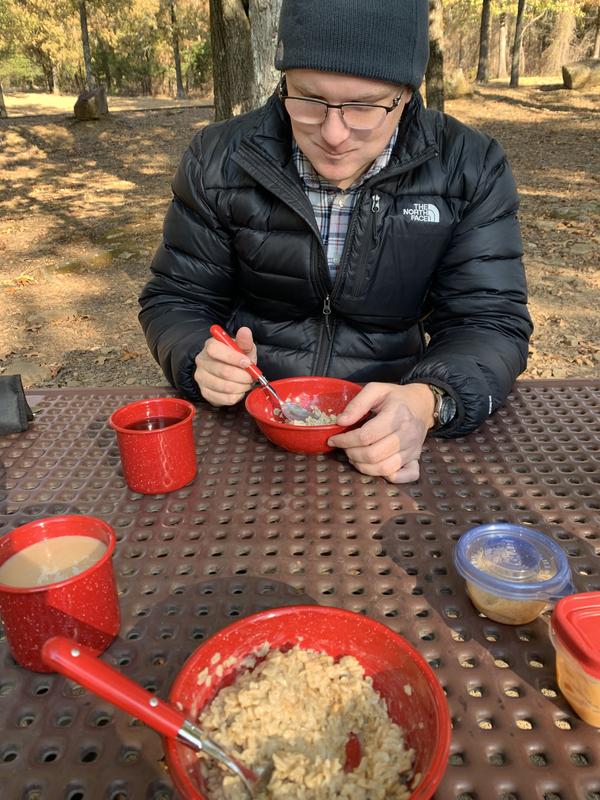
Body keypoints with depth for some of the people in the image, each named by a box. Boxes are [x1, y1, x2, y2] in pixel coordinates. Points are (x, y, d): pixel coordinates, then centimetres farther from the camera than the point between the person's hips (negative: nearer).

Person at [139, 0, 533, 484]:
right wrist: (202, 361, -21)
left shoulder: (472, 171, -6)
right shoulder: (219, 161, -5)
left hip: (382, 428, 1)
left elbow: (489, 320, -8)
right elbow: (177, 300, 2)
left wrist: (428, 401, -30)